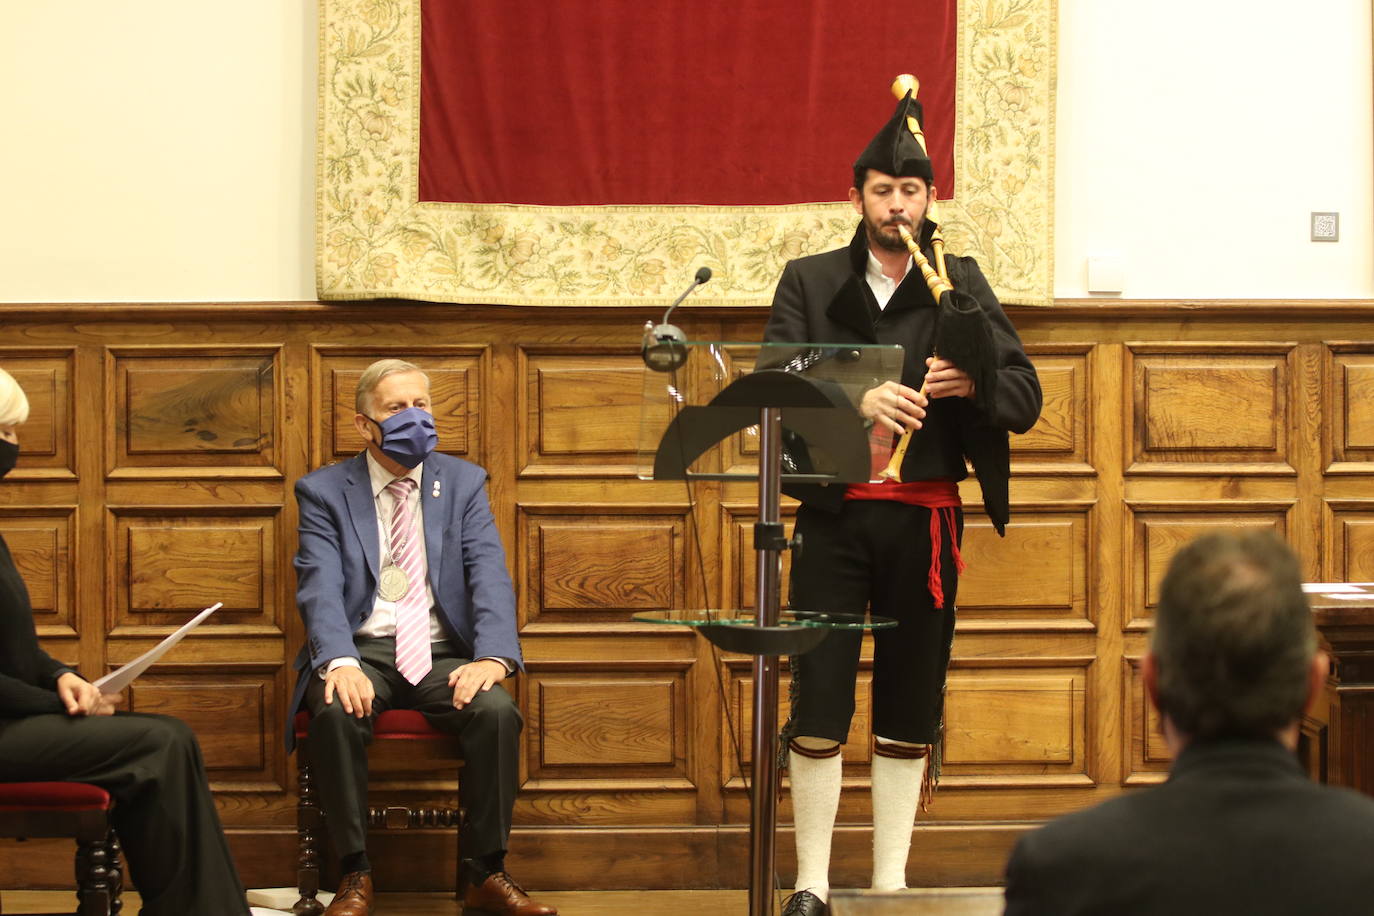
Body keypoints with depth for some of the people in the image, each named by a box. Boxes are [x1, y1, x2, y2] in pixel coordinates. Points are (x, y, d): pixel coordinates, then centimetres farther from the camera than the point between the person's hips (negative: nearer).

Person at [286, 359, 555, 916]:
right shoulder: (323, 492, 4)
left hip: (441, 653, 2)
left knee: (498, 711, -29)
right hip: (360, 650, -1)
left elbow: (490, 577, -2)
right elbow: (321, 588, -9)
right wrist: (340, 663, -30)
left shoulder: (464, 483, 10)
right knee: (337, 713, -34)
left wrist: (493, 658, -22)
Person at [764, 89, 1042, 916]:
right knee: (818, 707, -2)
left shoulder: (962, 284, 8)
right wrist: (856, 402, -26)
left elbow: (1026, 398, 4)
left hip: (925, 520, 1)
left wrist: (972, 383, -18)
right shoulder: (809, 283, 5)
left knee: (911, 711, 7)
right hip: (834, 515, -1)